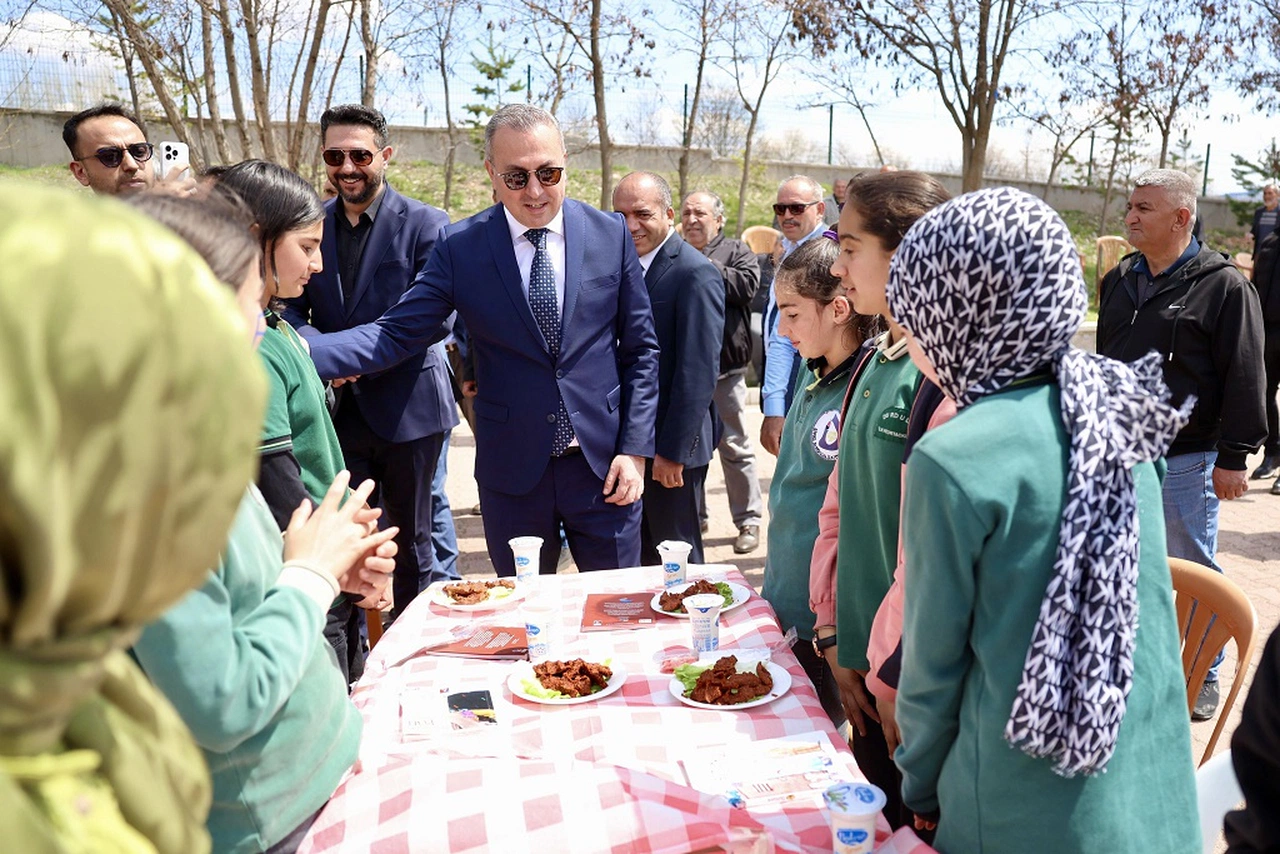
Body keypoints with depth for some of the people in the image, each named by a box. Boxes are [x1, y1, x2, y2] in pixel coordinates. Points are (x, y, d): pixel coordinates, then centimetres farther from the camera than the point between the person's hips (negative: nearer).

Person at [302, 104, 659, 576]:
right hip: (512, 470, 0)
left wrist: (634, 449, -4)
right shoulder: (458, 246, -4)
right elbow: (396, 335, -6)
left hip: (604, 464, 1)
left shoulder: (610, 235, -2)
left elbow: (640, 349, 2)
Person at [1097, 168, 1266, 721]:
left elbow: (1244, 379, -11)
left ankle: (1204, 677, 25)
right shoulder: (1119, 281, 9)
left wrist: (1233, 457, -13)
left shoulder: (1224, 286, -9)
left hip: (1185, 462, -6)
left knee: (1194, 571, 8)